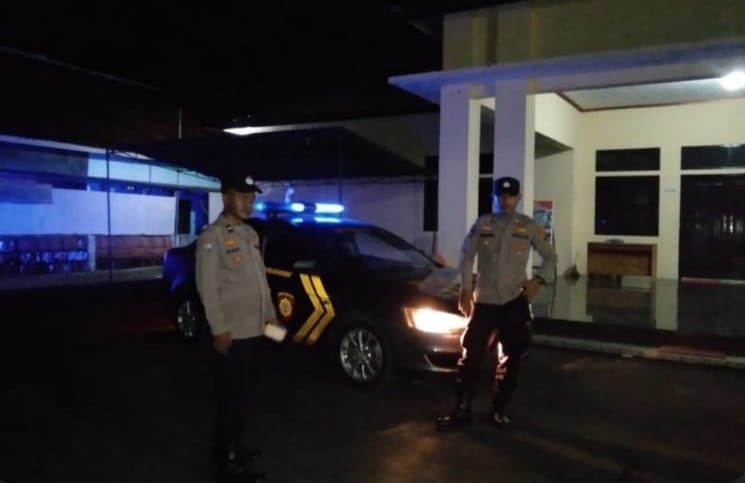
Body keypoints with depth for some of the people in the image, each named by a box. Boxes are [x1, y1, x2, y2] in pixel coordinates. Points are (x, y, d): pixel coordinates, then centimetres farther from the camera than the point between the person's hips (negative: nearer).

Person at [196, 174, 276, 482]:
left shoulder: (250, 234, 13)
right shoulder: (212, 237, -12)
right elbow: (207, 287, -16)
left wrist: (269, 314, 15)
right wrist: (218, 329, -18)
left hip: (254, 329, 8)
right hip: (231, 333, -8)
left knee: (244, 392, 17)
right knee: (232, 396, 0)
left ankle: (233, 446, 32)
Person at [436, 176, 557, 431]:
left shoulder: (529, 227, 1)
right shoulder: (482, 224, 1)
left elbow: (550, 256, 8)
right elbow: (467, 255, 6)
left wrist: (539, 280, -8)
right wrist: (465, 289, 1)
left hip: (514, 301, 0)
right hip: (484, 301, 0)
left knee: (511, 358, 8)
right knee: (472, 356, 1)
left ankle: (498, 410, 24)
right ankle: (462, 410, 13)